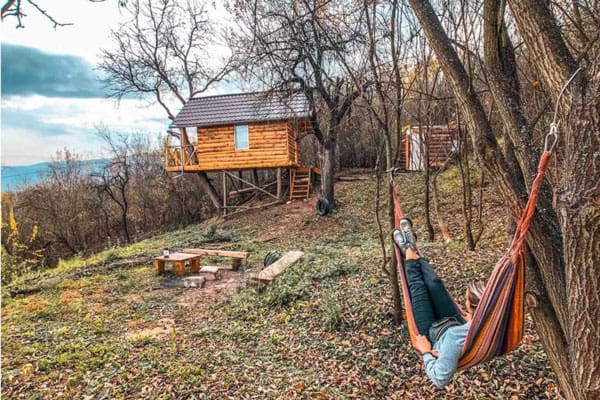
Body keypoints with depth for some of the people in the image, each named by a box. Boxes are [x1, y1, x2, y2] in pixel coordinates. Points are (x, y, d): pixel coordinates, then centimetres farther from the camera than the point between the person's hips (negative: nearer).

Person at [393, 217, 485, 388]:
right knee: (434, 282, 10)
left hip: (433, 333, -4)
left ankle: (408, 251, 37)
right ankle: (412, 248, 38)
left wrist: (425, 352, -33)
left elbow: (440, 379, -47)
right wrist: (472, 321, -6)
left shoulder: (456, 337, -51)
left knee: (418, 287, 6)